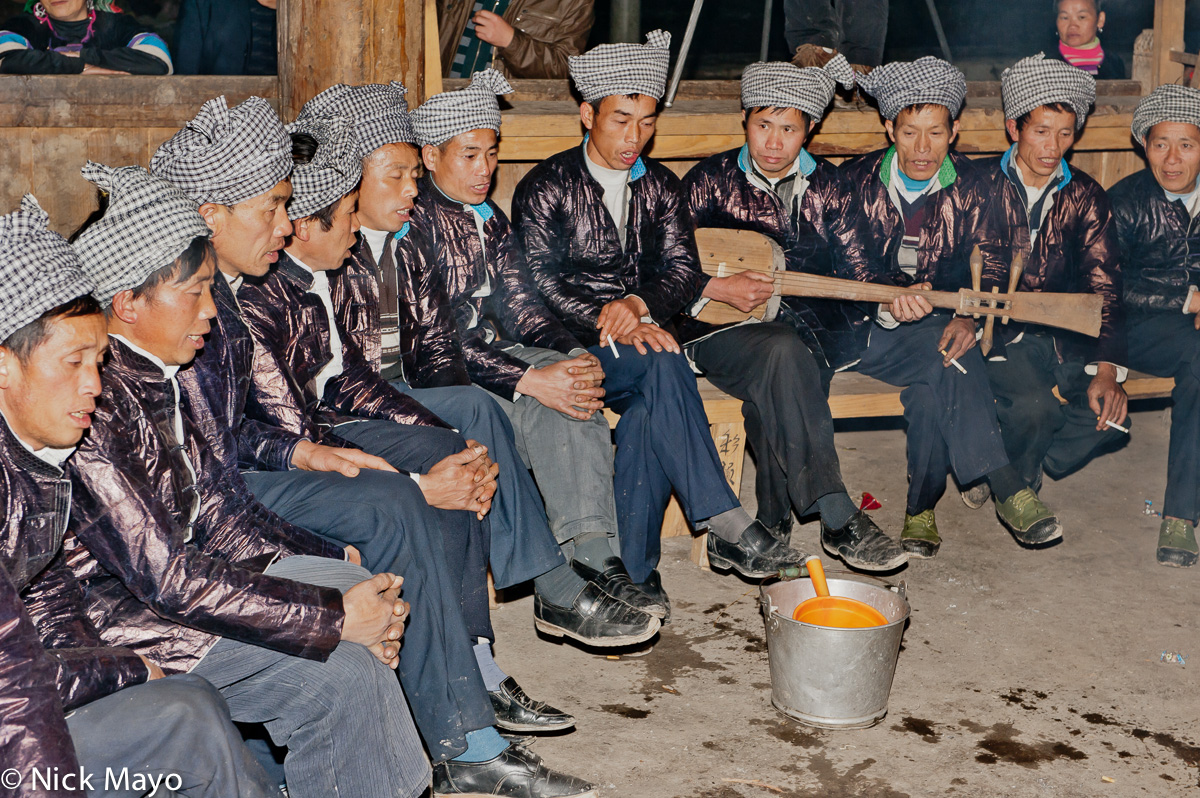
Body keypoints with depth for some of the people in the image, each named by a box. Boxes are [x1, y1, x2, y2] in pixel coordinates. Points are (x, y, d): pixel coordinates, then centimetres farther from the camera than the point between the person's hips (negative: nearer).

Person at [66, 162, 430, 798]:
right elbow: (167, 579, -27)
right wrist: (335, 617, -22)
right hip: (118, 620, -10)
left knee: (360, 587, 4)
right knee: (339, 673, -19)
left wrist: (352, 585, -3)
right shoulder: (95, 404, -25)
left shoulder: (154, 377, 4)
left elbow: (215, 517, 8)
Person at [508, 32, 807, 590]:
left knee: (650, 409, -32)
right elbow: (538, 284, -8)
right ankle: (727, 525, -34)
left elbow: (684, 269, 5)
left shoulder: (661, 187, 15)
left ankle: (632, 569, -29)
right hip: (572, 347, -3)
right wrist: (611, 323, -21)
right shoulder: (546, 187, 1)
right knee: (663, 366, -34)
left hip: (641, 333, 3)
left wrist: (639, 304, -17)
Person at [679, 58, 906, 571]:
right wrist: (717, 288, -16)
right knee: (783, 353, -36)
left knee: (772, 385, -33)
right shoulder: (711, 181, 3)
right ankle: (838, 520, -37)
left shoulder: (824, 185, 12)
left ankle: (773, 525, -20)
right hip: (723, 330, -2)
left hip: (808, 324, 3)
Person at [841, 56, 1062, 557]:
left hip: (941, 324, 2)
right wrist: (891, 304, -27)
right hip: (869, 331, -2)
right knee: (943, 358, -33)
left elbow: (990, 267, 1)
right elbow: (845, 267, -8)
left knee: (931, 388, -34)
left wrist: (970, 318, -20)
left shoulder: (969, 186, 6)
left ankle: (922, 509, -26)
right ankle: (1005, 488, -37)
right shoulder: (856, 181, 1)